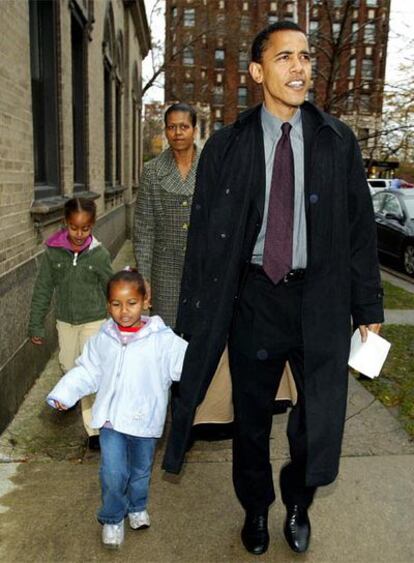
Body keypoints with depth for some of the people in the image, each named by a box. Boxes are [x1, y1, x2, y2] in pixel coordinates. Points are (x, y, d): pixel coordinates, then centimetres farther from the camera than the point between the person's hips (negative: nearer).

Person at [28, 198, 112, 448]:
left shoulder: (99, 253, -14)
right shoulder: (53, 251, -10)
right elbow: (43, 289, -4)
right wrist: (36, 325, -3)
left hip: (94, 320, -3)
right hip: (65, 321, 3)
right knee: (69, 366, 20)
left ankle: (94, 426, 8)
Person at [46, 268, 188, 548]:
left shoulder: (162, 339, -15)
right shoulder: (103, 338, -5)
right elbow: (87, 371, 4)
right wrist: (63, 394, -2)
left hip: (144, 419, -1)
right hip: (111, 417, 1)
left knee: (141, 470, 20)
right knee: (113, 474, -2)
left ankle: (137, 507, 50)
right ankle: (112, 518, 27)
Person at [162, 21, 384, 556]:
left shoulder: (337, 141, 1)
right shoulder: (226, 147, -2)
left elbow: (360, 228, 4)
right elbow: (203, 237, -1)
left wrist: (368, 306, 3)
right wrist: (196, 319, -2)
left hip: (320, 296, 1)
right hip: (254, 295, 0)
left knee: (323, 415, 6)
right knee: (251, 416, 15)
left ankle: (297, 501, 40)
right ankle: (256, 508, 44)